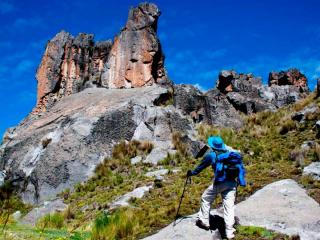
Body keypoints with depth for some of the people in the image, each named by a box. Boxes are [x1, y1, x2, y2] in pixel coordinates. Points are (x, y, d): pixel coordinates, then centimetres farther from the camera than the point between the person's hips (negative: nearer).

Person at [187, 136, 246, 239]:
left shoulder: (211, 155, 1)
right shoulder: (231, 152, 11)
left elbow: (201, 166, 15)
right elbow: (240, 167, 11)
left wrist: (192, 173, 31)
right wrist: (241, 181, 16)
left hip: (219, 183, -4)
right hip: (232, 183, 4)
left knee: (205, 199, 19)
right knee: (229, 206, 7)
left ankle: (204, 222, 28)